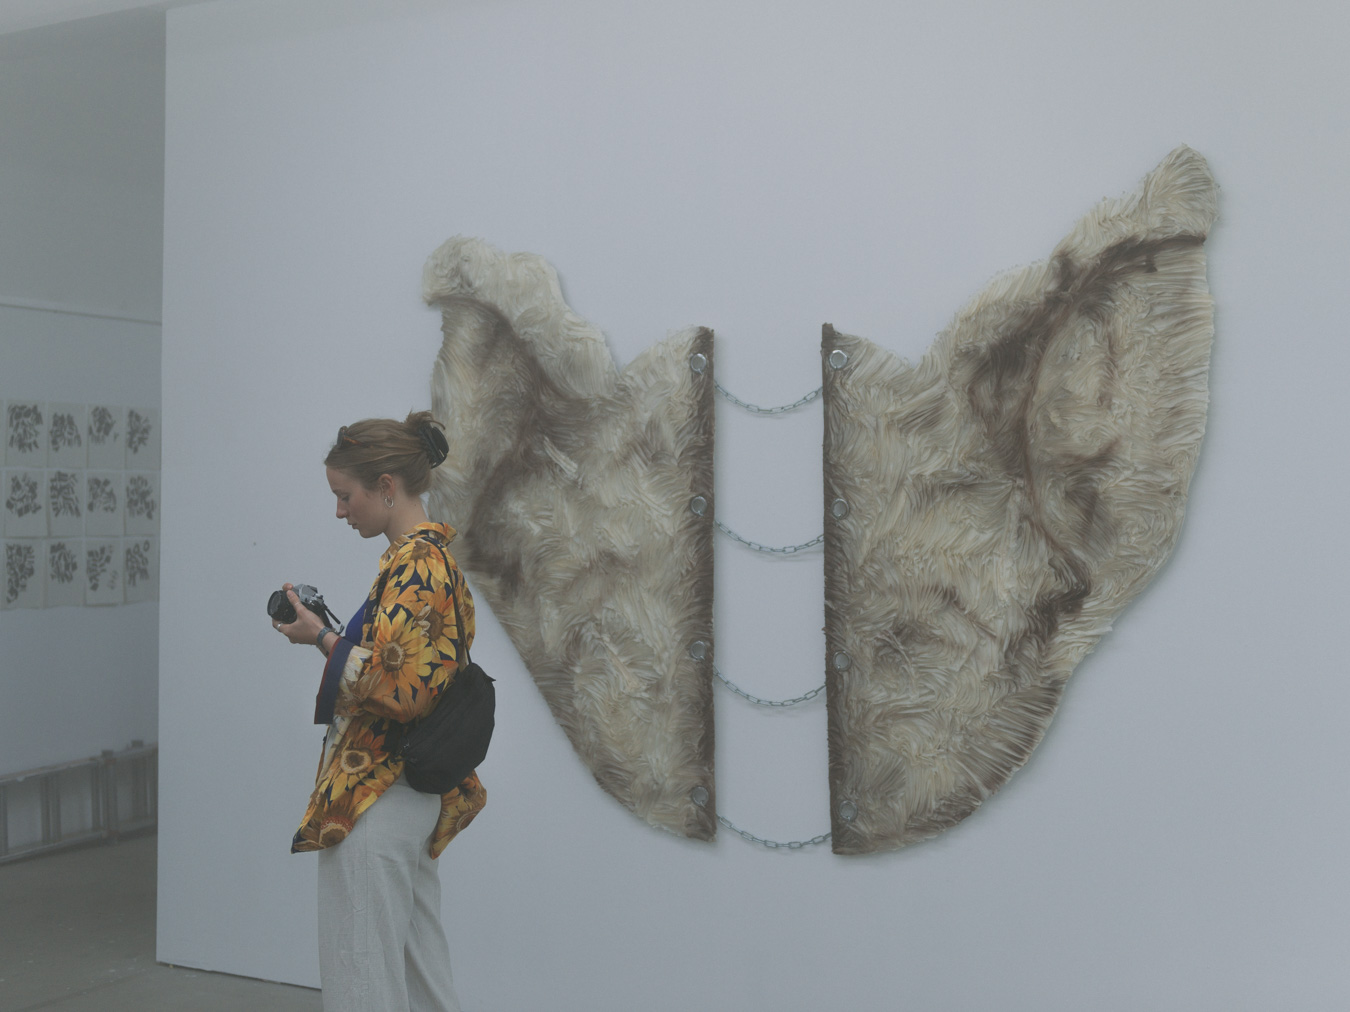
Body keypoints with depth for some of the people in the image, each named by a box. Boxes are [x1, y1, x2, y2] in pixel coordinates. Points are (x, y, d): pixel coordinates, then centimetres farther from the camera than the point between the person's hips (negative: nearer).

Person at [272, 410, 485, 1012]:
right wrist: (332, 635, 10)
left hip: (375, 797, -10)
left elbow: (389, 685, -22)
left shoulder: (412, 564, -17)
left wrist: (320, 638, -10)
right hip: (415, 789, 10)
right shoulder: (437, 556, 13)